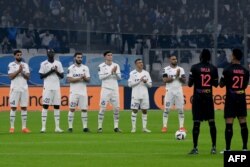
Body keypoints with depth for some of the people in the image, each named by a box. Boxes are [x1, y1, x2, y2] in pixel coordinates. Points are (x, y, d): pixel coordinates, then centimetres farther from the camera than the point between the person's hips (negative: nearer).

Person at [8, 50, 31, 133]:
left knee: (24, 107, 2)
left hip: (24, 88, 3)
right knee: (13, 108, -4)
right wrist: (18, 71, -17)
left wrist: (22, 72, -13)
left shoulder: (25, 65, 10)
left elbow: (27, 77, 2)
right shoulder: (11, 65, 1)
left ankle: (24, 127, 4)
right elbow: (11, 76, -10)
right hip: (15, 88, -3)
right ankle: (12, 127, -2)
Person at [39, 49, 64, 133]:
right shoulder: (43, 64, 1)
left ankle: (57, 127, 5)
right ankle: (43, 127, -6)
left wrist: (57, 71, -10)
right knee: (45, 106, -6)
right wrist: (50, 71, -14)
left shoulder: (58, 63, 9)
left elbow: (62, 76, 8)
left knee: (57, 107, 3)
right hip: (47, 88, -3)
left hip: (56, 88, 3)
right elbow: (41, 76, -4)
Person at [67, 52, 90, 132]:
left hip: (83, 92, 3)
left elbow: (88, 80, 6)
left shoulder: (85, 68, 10)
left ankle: (85, 127, 5)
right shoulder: (71, 68, -1)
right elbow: (69, 79, -10)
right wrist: (79, 78, -17)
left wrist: (85, 78, -16)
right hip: (74, 92, -3)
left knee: (84, 109, 1)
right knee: (72, 109, -5)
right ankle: (70, 127, -2)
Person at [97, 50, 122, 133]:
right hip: (105, 89, -4)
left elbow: (119, 77, 2)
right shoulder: (101, 66, -2)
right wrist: (111, 72, -17)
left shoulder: (116, 65, 8)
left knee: (116, 108, 2)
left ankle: (116, 127, 9)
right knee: (102, 108, -7)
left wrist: (115, 72, -17)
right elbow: (101, 77, -13)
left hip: (115, 89, 4)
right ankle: (100, 127, -5)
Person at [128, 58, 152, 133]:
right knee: (134, 110, -4)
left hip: (144, 95, 3)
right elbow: (130, 84, -8)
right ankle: (133, 127, 0)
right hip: (135, 95, -3)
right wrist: (139, 80, -14)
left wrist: (146, 82, -12)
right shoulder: (132, 73, 0)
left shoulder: (146, 73, 9)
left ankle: (144, 127, 6)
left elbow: (150, 85, 9)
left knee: (144, 111, 3)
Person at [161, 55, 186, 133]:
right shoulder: (166, 69, 0)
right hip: (169, 91, -2)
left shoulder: (181, 69, 9)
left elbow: (184, 81, 3)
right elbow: (165, 80, -12)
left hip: (179, 91, 2)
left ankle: (181, 126, 3)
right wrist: (175, 76, -14)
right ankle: (164, 126, 0)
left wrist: (179, 76, -15)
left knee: (181, 109, 0)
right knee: (166, 109, -4)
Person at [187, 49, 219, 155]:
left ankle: (195, 148, -4)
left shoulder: (195, 68, -7)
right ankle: (214, 147, 6)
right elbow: (216, 84, 6)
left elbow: (190, 84, -6)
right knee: (211, 122, 7)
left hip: (198, 98, -2)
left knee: (196, 123, -2)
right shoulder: (213, 68, 0)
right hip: (209, 97, 2)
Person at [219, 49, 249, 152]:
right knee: (243, 123, 8)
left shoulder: (227, 70, -10)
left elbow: (221, 85, -5)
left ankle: (228, 148, -7)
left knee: (229, 124, -4)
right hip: (241, 99, 4)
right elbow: (245, 85, 13)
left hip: (231, 99, -4)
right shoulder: (245, 71, 4)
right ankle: (245, 148, 8)